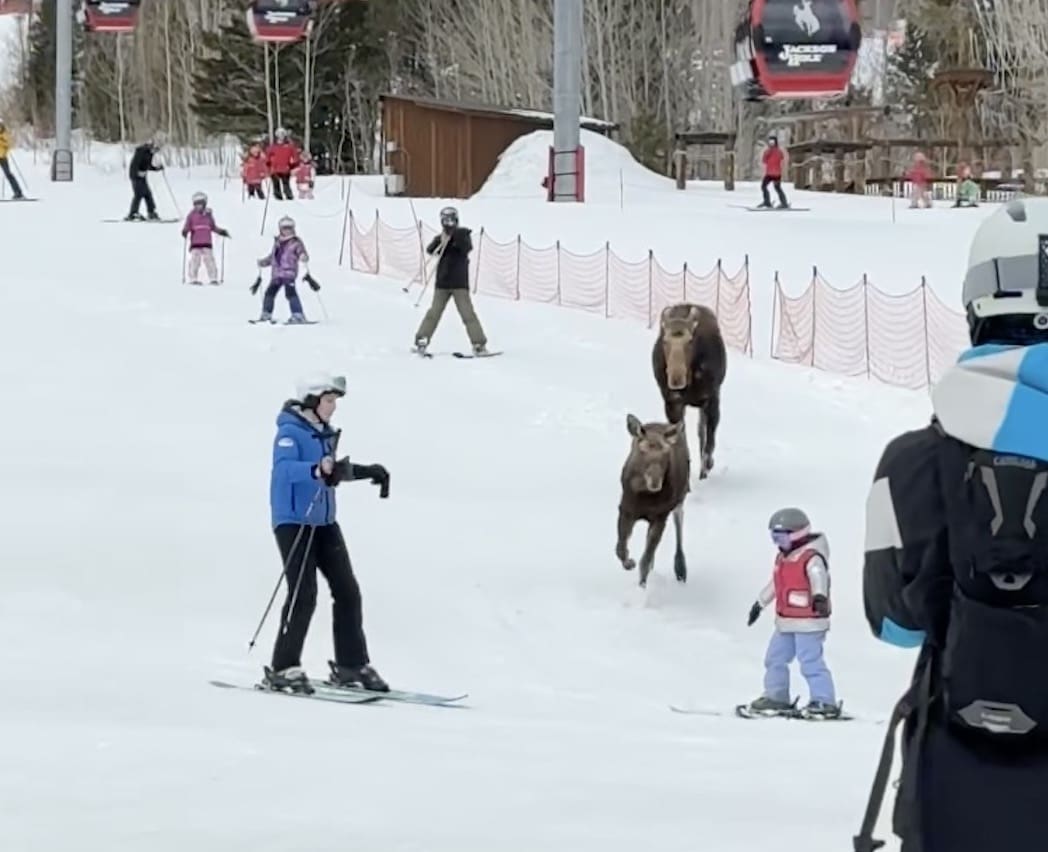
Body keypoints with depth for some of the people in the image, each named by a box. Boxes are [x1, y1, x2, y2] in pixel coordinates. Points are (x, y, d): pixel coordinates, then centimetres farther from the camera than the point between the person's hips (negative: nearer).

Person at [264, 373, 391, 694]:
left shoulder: (324, 434, 12)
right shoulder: (291, 432, -12)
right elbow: (284, 469, -30)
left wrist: (367, 471, 26)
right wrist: (317, 469, -46)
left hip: (324, 522, 8)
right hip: (293, 521, -8)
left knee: (347, 590, 6)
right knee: (303, 594, -13)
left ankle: (352, 665, 14)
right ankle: (283, 669, -6)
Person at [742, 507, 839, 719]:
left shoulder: (812, 558, -16)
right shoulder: (783, 557, 14)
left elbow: (819, 578, -34)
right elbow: (775, 583, 27)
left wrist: (819, 597, -54)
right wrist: (760, 603, 35)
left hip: (809, 622, -10)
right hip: (785, 622, 10)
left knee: (811, 662, -11)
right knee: (775, 658, 17)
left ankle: (825, 703, -7)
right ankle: (776, 698, 30)